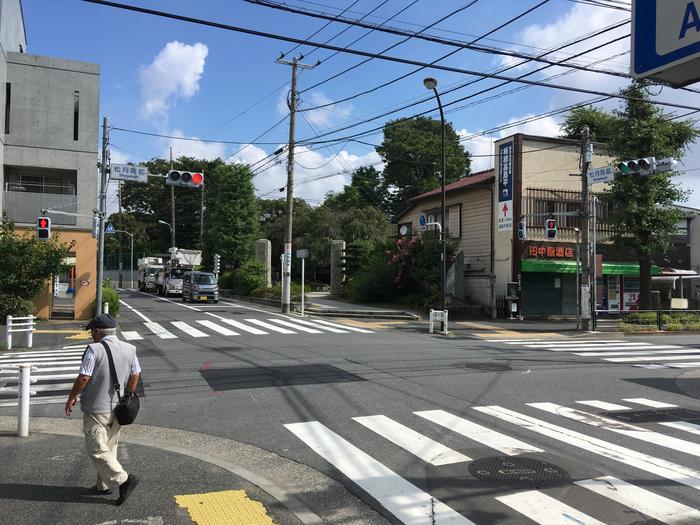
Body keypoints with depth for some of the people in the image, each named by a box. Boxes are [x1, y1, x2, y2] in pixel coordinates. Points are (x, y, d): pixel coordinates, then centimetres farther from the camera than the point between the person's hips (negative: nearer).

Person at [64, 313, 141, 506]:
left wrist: (71, 398, -2)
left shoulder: (94, 349, -17)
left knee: (97, 450, 1)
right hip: (118, 408, 7)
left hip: (96, 409, -7)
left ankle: (123, 479, -5)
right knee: (109, 447, 17)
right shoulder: (129, 349, 2)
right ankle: (103, 486, 25)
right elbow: (136, 375, 9)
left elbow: (83, 377, -17)